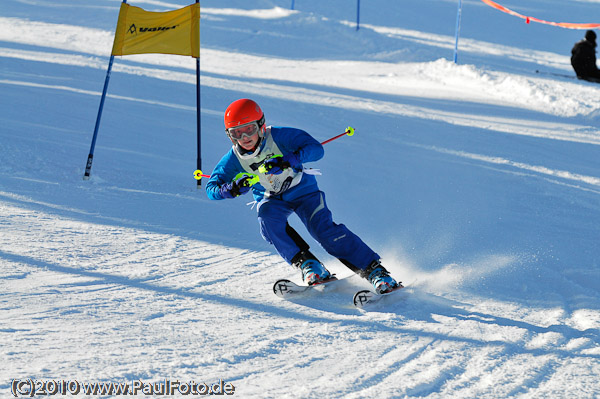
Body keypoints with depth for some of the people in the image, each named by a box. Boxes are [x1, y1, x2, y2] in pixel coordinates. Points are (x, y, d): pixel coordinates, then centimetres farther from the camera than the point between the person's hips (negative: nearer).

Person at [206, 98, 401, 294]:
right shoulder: (233, 159, -15)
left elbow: (316, 149, -32)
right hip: (272, 199, 3)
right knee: (268, 219, -31)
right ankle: (307, 264, -23)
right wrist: (231, 188, -34)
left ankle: (375, 270, -21)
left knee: (323, 229, -22)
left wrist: (287, 160, -48)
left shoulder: (279, 136, -24)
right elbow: (212, 188, -11)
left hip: (303, 190, -3)